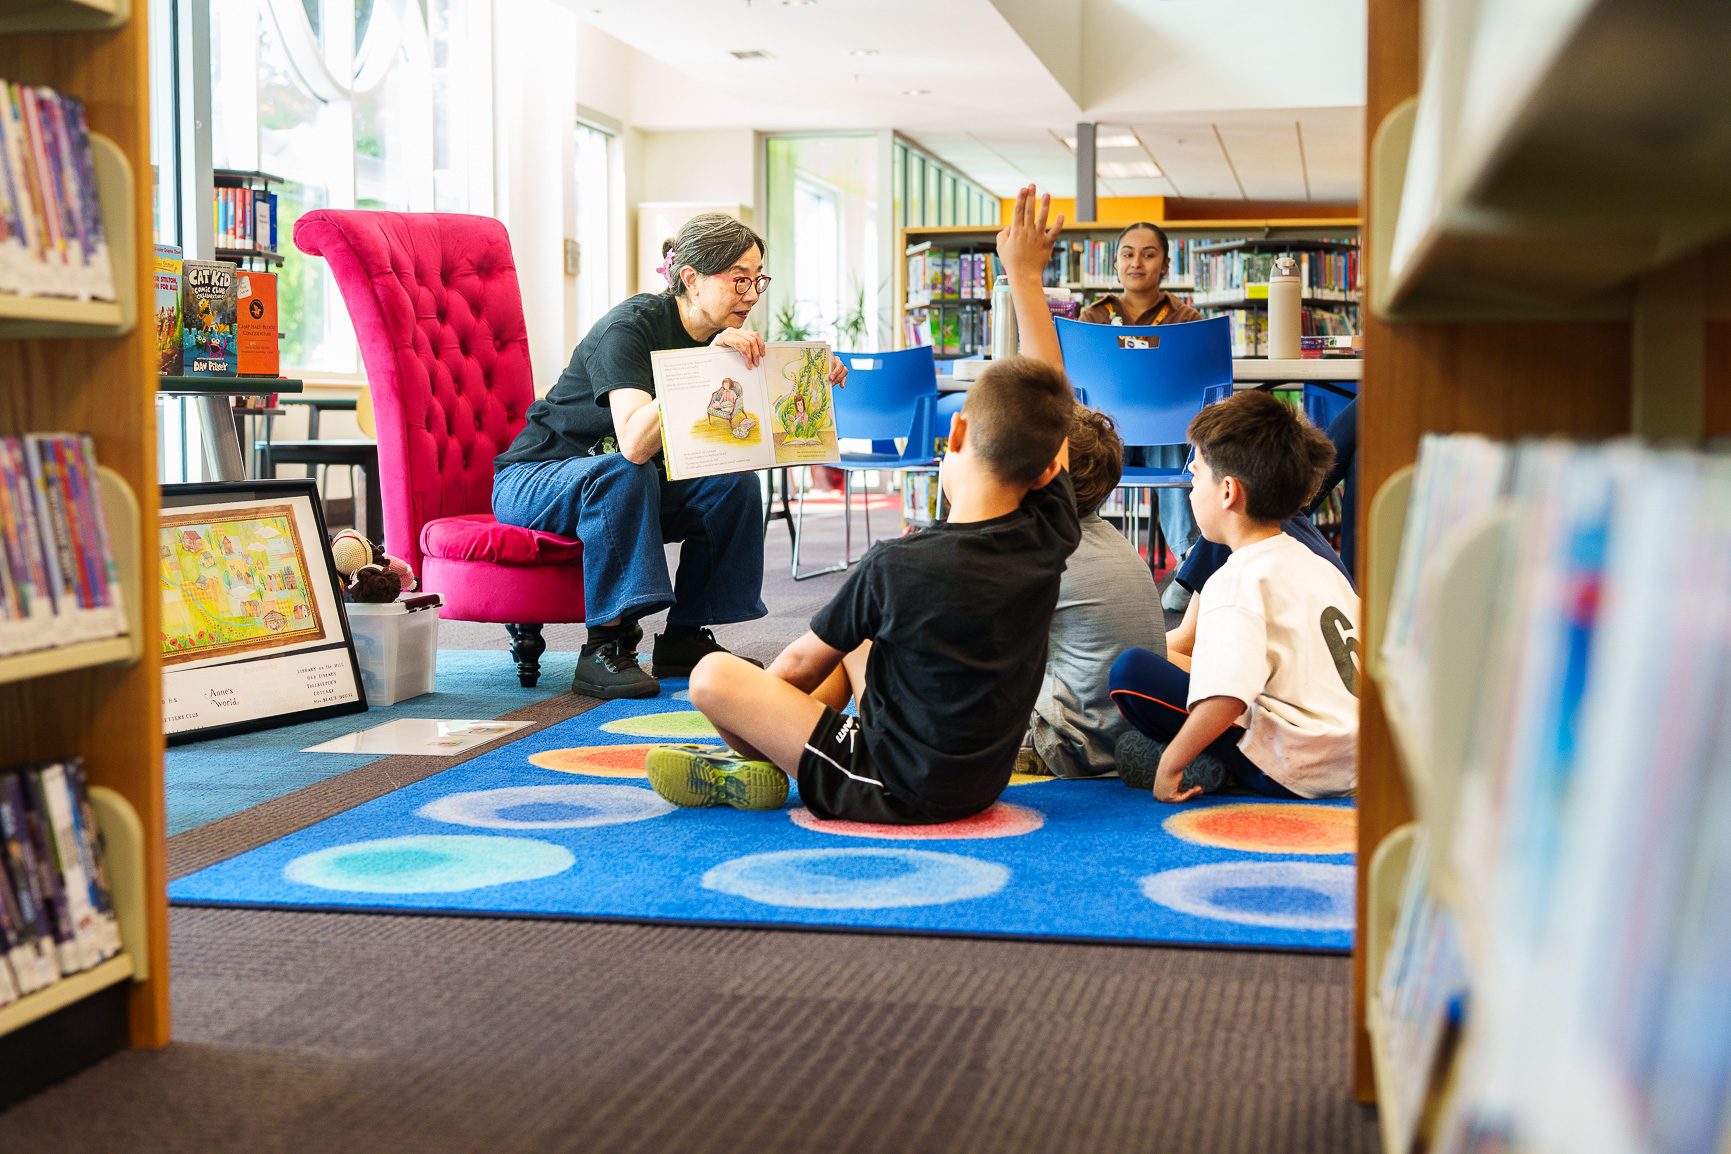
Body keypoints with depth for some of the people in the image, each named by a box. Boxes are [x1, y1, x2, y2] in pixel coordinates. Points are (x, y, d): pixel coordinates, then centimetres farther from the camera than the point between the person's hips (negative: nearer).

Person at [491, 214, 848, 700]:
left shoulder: (723, 337, -2)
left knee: (736, 484, -13)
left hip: (629, 486, 7)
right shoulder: (631, 326, -25)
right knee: (622, 474, -37)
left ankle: (684, 637, -3)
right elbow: (634, 444, -38)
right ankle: (604, 649, -30)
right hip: (533, 481, -7)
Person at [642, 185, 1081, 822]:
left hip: (894, 791, -7)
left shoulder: (896, 567, -24)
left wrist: (758, 704, 13)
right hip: (982, 781, 7)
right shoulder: (1050, 536, -10)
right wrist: (1025, 275, 12)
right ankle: (774, 750, 26)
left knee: (712, 674, -5)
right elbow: (1049, 396, 3)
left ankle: (767, 765, 20)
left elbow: (802, 662, -9)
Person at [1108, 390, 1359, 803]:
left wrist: (1171, 762, -16)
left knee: (1129, 671, -15)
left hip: (1285, 774, -9)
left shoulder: (1235, 583, -14)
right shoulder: (1320, 567, 13)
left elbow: (1227, 698, -28)